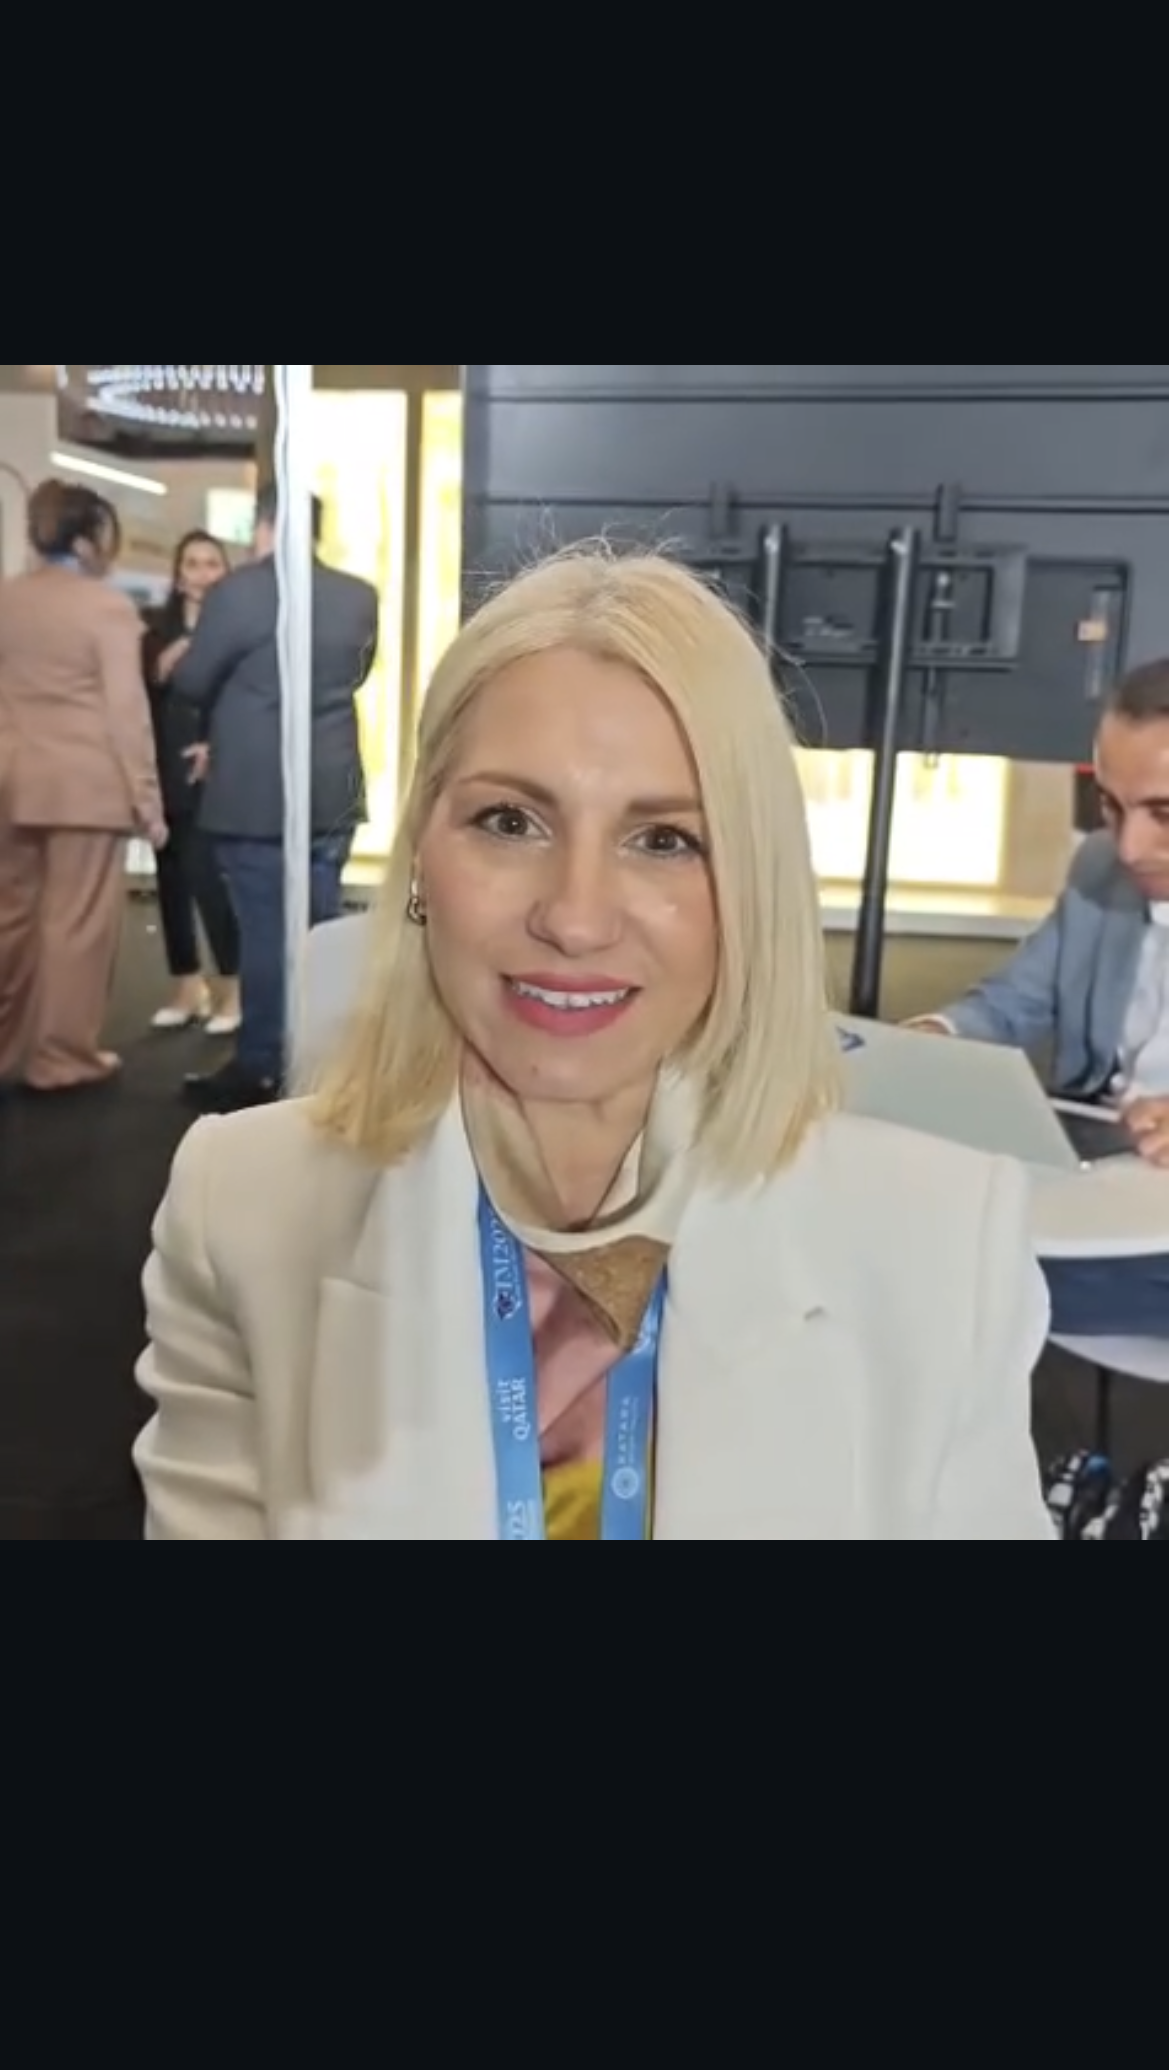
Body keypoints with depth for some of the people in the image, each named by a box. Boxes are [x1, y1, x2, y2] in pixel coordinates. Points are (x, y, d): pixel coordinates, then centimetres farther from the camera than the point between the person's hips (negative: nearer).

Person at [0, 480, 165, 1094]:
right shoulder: (108, 606, -10)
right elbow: (126, 708, -12)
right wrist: (147, 797, -8)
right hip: (88, 783, -6)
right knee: (77, 921, 1)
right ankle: (62, 1058, 7)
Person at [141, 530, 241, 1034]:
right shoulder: (155, 628, 11)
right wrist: (159, 672, -11)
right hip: (167, 776, 5)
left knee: (209, 880, -9)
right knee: (173, 881, 8)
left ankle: (232, 991, 5)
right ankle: (187, 989, 20)